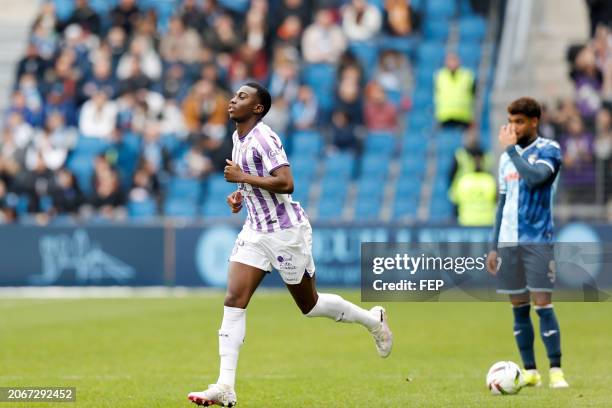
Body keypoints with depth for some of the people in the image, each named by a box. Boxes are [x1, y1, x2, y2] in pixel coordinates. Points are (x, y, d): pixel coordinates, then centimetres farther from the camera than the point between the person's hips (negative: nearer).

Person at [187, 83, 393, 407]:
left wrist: (242, 178, -25)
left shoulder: (263, 139, -19)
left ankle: (373, 320, 35)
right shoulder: (238, 138, 9)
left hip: (286, 232, -8)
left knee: (309, 305, 8)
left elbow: (285, 183, -28)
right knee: (233, 302, -8)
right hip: (256, 231, 8)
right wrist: (241, 193, 7)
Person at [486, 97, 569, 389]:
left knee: (543, 304, -10)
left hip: (537, 240, -6)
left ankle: (556, 370, -8)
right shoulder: (507, 157, 16)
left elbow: (535, 177, -24)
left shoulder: (548, 149, -3)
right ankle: (530, 371, 10)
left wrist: (511, 148, -13)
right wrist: (494, 247, 16)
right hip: (508, 242, 6)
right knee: (518, 307, 5)